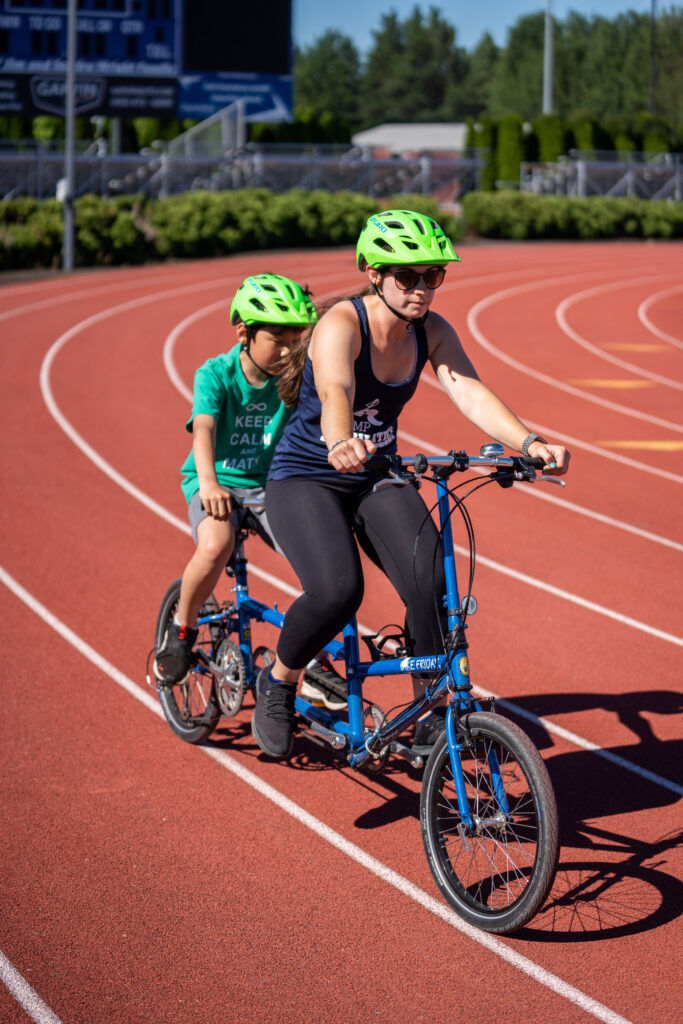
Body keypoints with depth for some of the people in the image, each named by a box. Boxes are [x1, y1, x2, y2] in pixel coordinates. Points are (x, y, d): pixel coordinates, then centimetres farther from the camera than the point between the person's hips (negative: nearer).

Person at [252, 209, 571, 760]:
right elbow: (335, 391, -43)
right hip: (305, 479, -5)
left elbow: (470, 391, -21)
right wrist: (341, 444, -66)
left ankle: (433, 720, -2)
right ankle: (278, 682, 1)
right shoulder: (340, 326, -23)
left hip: (378, 481, 5)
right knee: (336, 591, -29)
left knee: (433, 585, -20)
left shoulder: (432, 332, -7)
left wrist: (529, 442, -40)